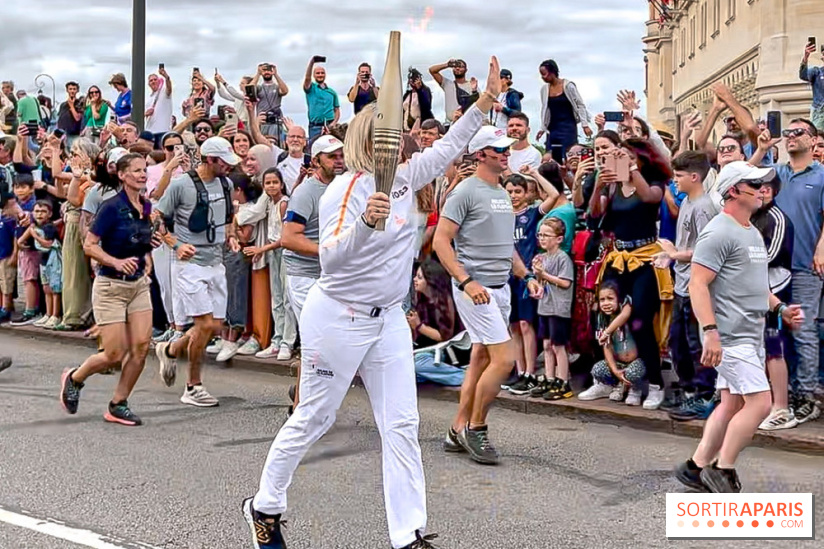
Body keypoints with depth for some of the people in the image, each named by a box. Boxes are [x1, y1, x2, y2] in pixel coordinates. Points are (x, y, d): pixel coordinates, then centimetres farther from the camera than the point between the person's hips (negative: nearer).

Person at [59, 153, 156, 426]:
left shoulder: (147, 207, 6)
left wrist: (147, 262, 9)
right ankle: (73, 378, 25)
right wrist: (117, 262, -26)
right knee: (115, 354, -4)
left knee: (141, 347, -4)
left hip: (139, 285, 6)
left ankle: (118, 404, 11)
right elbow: (89, 245, -15)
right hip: (111, 287, -6)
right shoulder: (112, 206, -14)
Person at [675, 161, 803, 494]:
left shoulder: (753, 233, 19)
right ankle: (722, 470, 1)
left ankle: (696, 467, 20)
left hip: (751, 335, 10)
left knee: (733, 404, 12)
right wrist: (710, 332, -26)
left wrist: (780, 308, 14)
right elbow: (697, 284, -19)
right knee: (760, 402, -12)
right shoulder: (719, 233, -13)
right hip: (730, 337, -10)